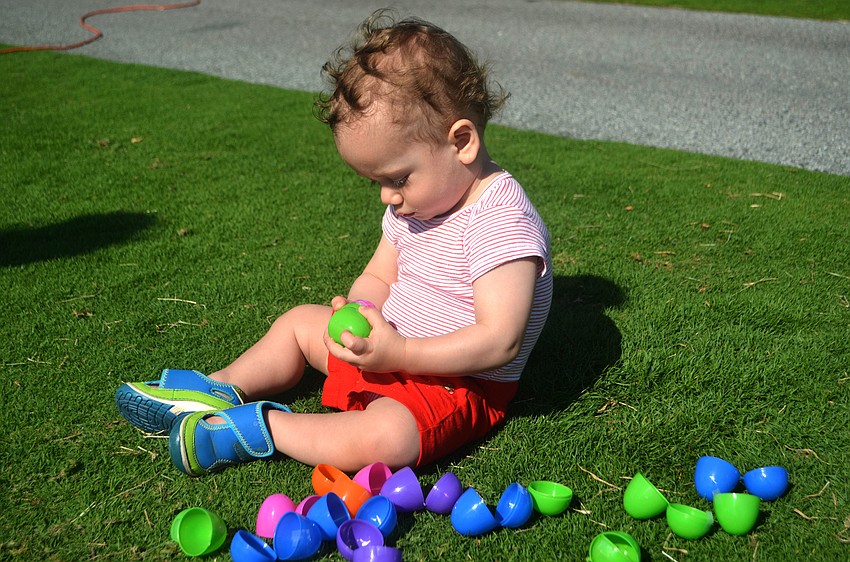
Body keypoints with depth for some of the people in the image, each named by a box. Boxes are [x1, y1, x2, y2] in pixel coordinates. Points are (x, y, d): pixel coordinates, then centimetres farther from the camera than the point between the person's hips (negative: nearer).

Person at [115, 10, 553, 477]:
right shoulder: (414, 200, 2)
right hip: (394, 350, 9)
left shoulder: (502, 220, -27)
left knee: (383, 437, -37)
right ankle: (221, 391, 17)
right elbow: (378, 278, 10)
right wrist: (356, 313, -14)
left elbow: (499, 342, -31)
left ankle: (257, 427, -20)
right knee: (301, 320, 18)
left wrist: (397, 353, -34)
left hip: (459, 382, -9)